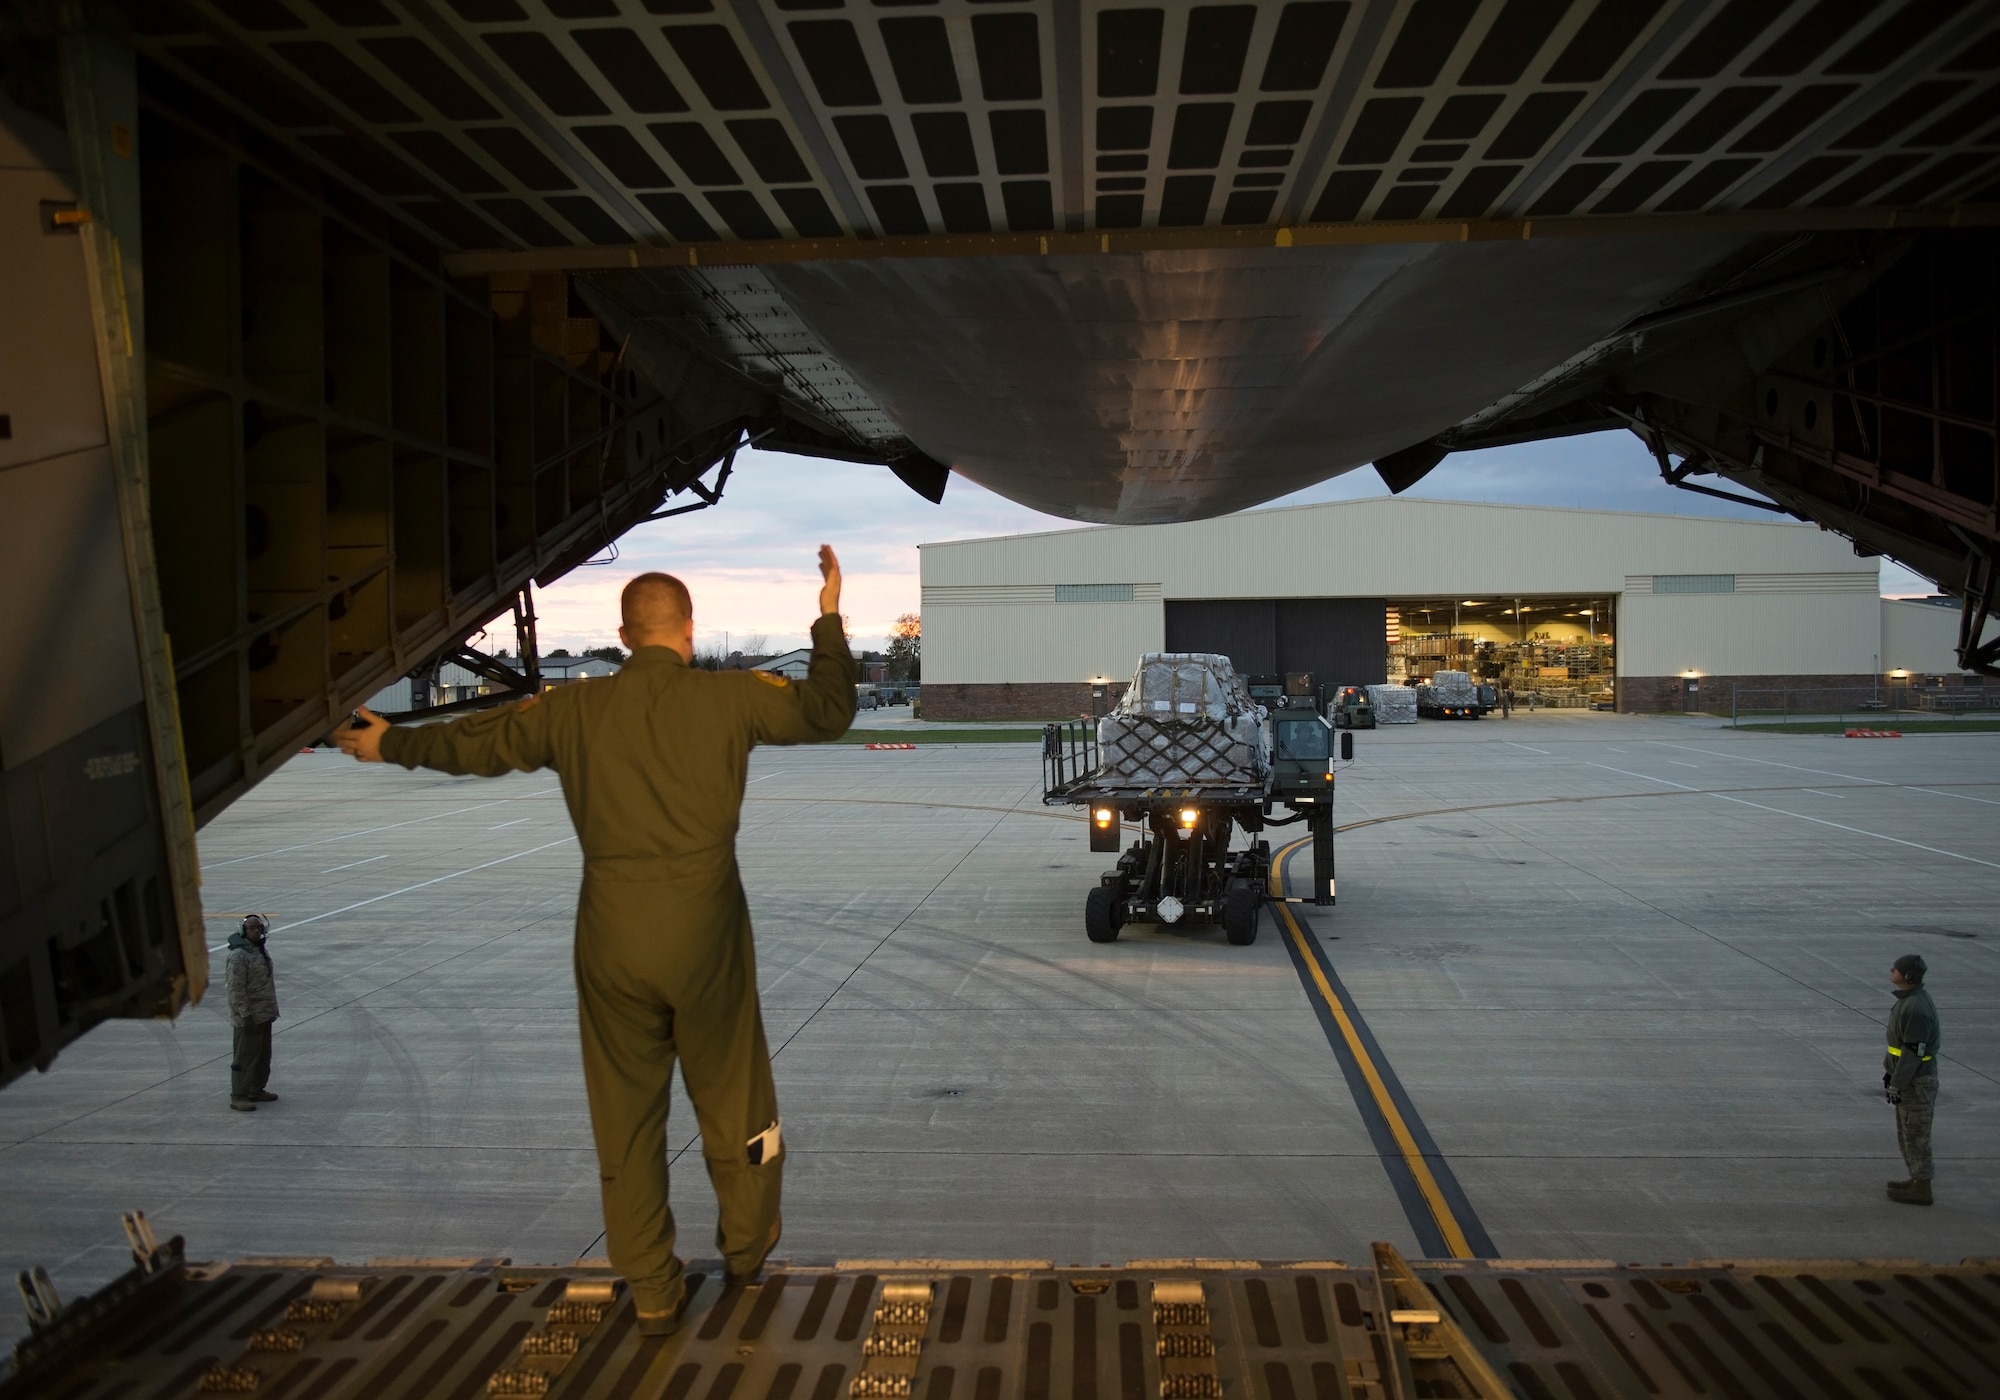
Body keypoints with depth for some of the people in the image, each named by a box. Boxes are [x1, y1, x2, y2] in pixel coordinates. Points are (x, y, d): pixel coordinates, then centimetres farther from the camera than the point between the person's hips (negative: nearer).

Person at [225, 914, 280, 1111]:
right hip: (248, 1018, -9)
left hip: (264, 1015, 9)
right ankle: (238, 1097, 4)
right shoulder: (238, 955, -18)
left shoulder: (262, 950, 10)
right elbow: (236, 989, -20)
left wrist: (272, 1010, 21)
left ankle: (256, 1090, 28)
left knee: (263, 1055, 16)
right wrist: (245, 1015, -21)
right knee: (244, 1056, -3)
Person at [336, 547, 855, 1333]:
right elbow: (828, 712, 5)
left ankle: (653, 1295, 25)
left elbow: (473, 744, 13)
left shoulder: (575, 709, 2)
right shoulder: (728, 696, -4)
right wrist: (829, 617, 16)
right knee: (731, 1094, 18)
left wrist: (390, 746, 30)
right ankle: (747, 1245, 37)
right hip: (706, 935, -1)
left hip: (612, 942, 2)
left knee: (626, 1117, 14)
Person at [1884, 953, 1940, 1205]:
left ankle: (1920, 1189, 11)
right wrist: (1890, 1072, 21)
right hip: (1909, 1078, 10)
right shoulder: (1908, 999, 6)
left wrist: (1897, 1085, -20)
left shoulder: (1916, 1008, -26)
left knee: (1915, 1133, 1)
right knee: (1908, 1132, 19)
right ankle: (1917, 1180, 30)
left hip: (1916, 1081, -10)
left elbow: (1913, 1052, -25)